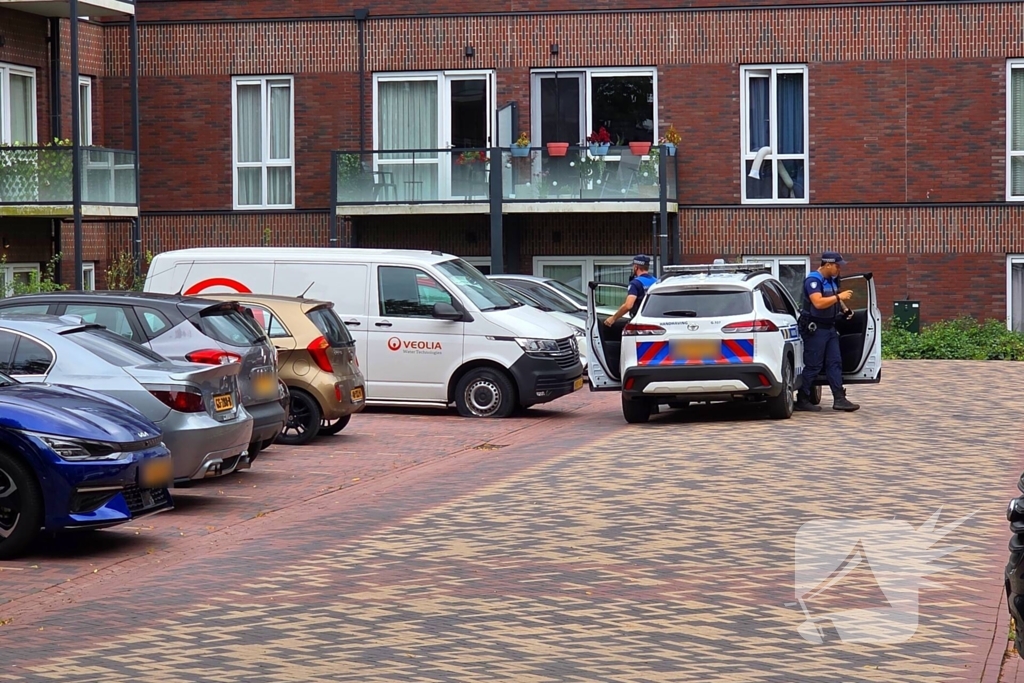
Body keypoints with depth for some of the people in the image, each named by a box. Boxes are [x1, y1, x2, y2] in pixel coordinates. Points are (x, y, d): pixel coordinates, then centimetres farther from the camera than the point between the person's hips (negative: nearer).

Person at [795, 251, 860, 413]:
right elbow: (818, 303, -29)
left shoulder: (832, 280, 13)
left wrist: (845, 309, 13)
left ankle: (839, 399, 4)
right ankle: (802, 401, 3)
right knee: (813, 366, -5)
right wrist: (839, 297, -23)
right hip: (815, 328, -9)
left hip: (829, 327, 9)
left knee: (835, 363, 5)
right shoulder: (813, 280, -15)